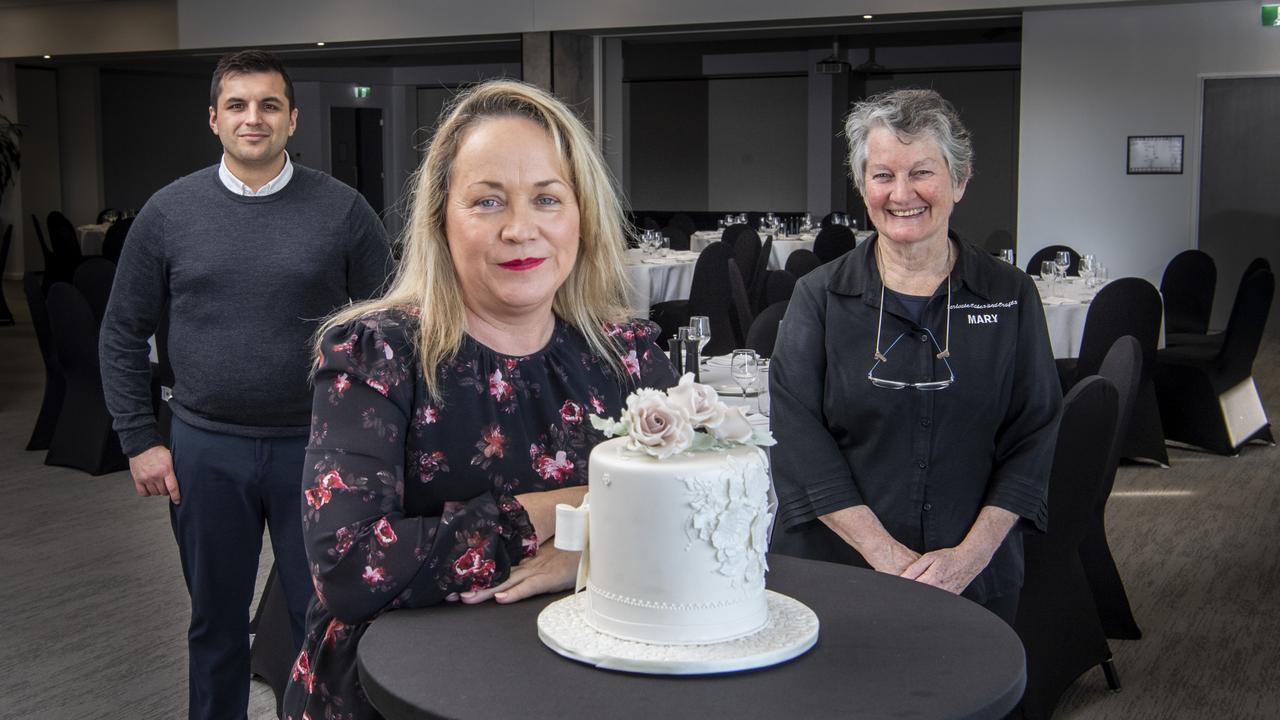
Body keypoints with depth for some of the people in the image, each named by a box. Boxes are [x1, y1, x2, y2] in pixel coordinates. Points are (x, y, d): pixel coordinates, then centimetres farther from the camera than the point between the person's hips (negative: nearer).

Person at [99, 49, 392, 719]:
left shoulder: (343, 210, -4)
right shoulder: (168, 212, 1)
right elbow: (123, 334, 7)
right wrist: (139, 440, 2)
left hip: (316, 447, -1)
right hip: (204, 450, 2)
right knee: (216, 623, 16)